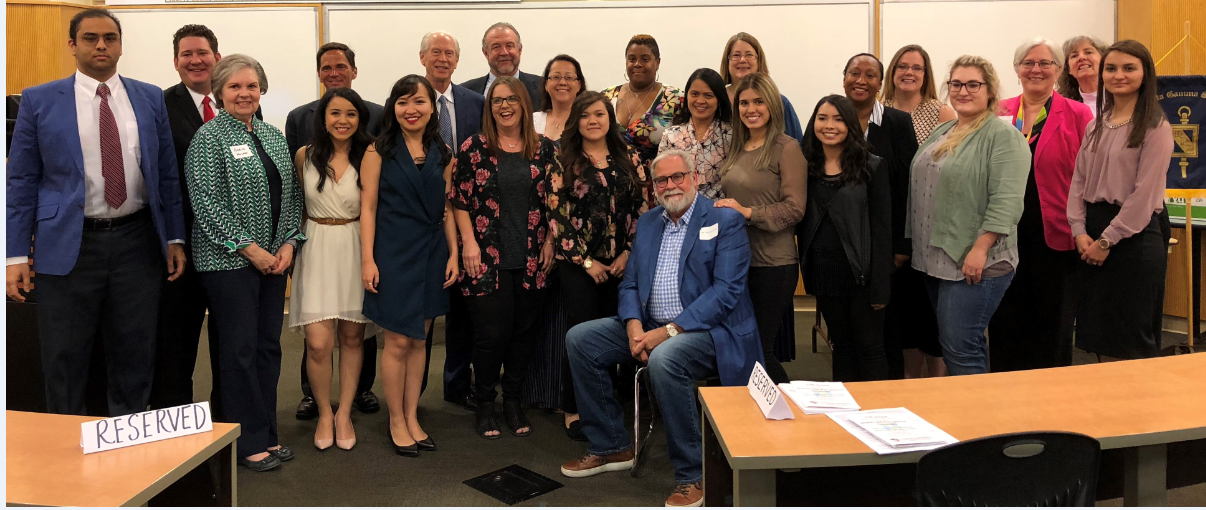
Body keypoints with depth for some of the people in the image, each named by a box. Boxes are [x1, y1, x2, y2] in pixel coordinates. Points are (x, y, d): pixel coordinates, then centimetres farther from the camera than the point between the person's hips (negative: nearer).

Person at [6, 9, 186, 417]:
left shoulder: (150, 98, 7)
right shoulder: (39, 100, 2)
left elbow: (167, 173, 9)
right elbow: (20, 182, 1)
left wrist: (174, 238, 4)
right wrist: (16, 254, -4)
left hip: (137, 243, 2)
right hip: (68, 246, -1)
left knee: (135, 358, 10)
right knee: (64, 364, 7)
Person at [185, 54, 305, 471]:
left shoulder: (273, 136, 13)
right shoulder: (209, 138, -6)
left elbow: (292, 194, 14)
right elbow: (207, 203, -14)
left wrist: (289, 243, 1)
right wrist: (249, 248, -15)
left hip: (274, 260, 6)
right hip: (229, 261, -6)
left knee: (268, 347, 10)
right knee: (240, 350, 0)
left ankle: (267, 435, 21)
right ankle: (249, 443, 10)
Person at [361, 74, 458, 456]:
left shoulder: (442, 154, 8)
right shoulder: (379, 150, -3)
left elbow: (447, 208, 11)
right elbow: (368, 207, -5)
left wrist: (453, 254, 4)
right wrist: (368, 259, -11)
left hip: (431, 253, 4)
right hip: (393, 251, -4)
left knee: (420, 340, 10)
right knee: (398, 341, -1)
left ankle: (412, 417, 22)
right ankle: (396, 422, 14)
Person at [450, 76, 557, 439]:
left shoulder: (544, 149, 7)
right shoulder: (474, 148, 1)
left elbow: (555, 200, 10)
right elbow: (459, 200, 1)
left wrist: (550, 242, 2)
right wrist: (469, 242, -7)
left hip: (531, 259, 3)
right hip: (487, 258, -2)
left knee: (524, 330, 7)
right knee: (491, 332, -2)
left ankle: (513, 400, 23)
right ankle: (484, 404, 16)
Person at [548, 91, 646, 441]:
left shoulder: (629, 159, 7)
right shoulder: (564, 163, -1)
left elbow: (641, 208, 5)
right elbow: (557, 216, -5)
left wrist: (628, 254, -5)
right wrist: (586, 261, -8)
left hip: (621, 263, 3)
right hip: (578, 264, -2)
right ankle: (574, 410, 13)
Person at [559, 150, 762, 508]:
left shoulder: (726, 221, -6)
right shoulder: (647, 222, 14)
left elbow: (726, 290, -16)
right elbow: (629, 283, 12)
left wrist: (669, 331, -22)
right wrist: (634, 327, -10)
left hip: (708, 329, -7)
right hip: (650, 326, 7)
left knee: (663, 358, -37)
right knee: (580, 339, -4)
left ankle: (692, 475, -19)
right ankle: (610, 447, 7)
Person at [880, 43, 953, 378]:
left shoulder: (941, 113, -2)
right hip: (894, 221, 3)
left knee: (932, 298, 1)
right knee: (902, 294, 11)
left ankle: (937, 378, 16)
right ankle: (911, 374, 26)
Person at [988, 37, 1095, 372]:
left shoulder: (1077, 115, -2)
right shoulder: (1000, 114, 7)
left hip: (1055, 237, -3)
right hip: (1007, 235, 3)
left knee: (1052, 327, 9)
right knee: (1006, 323, 10)